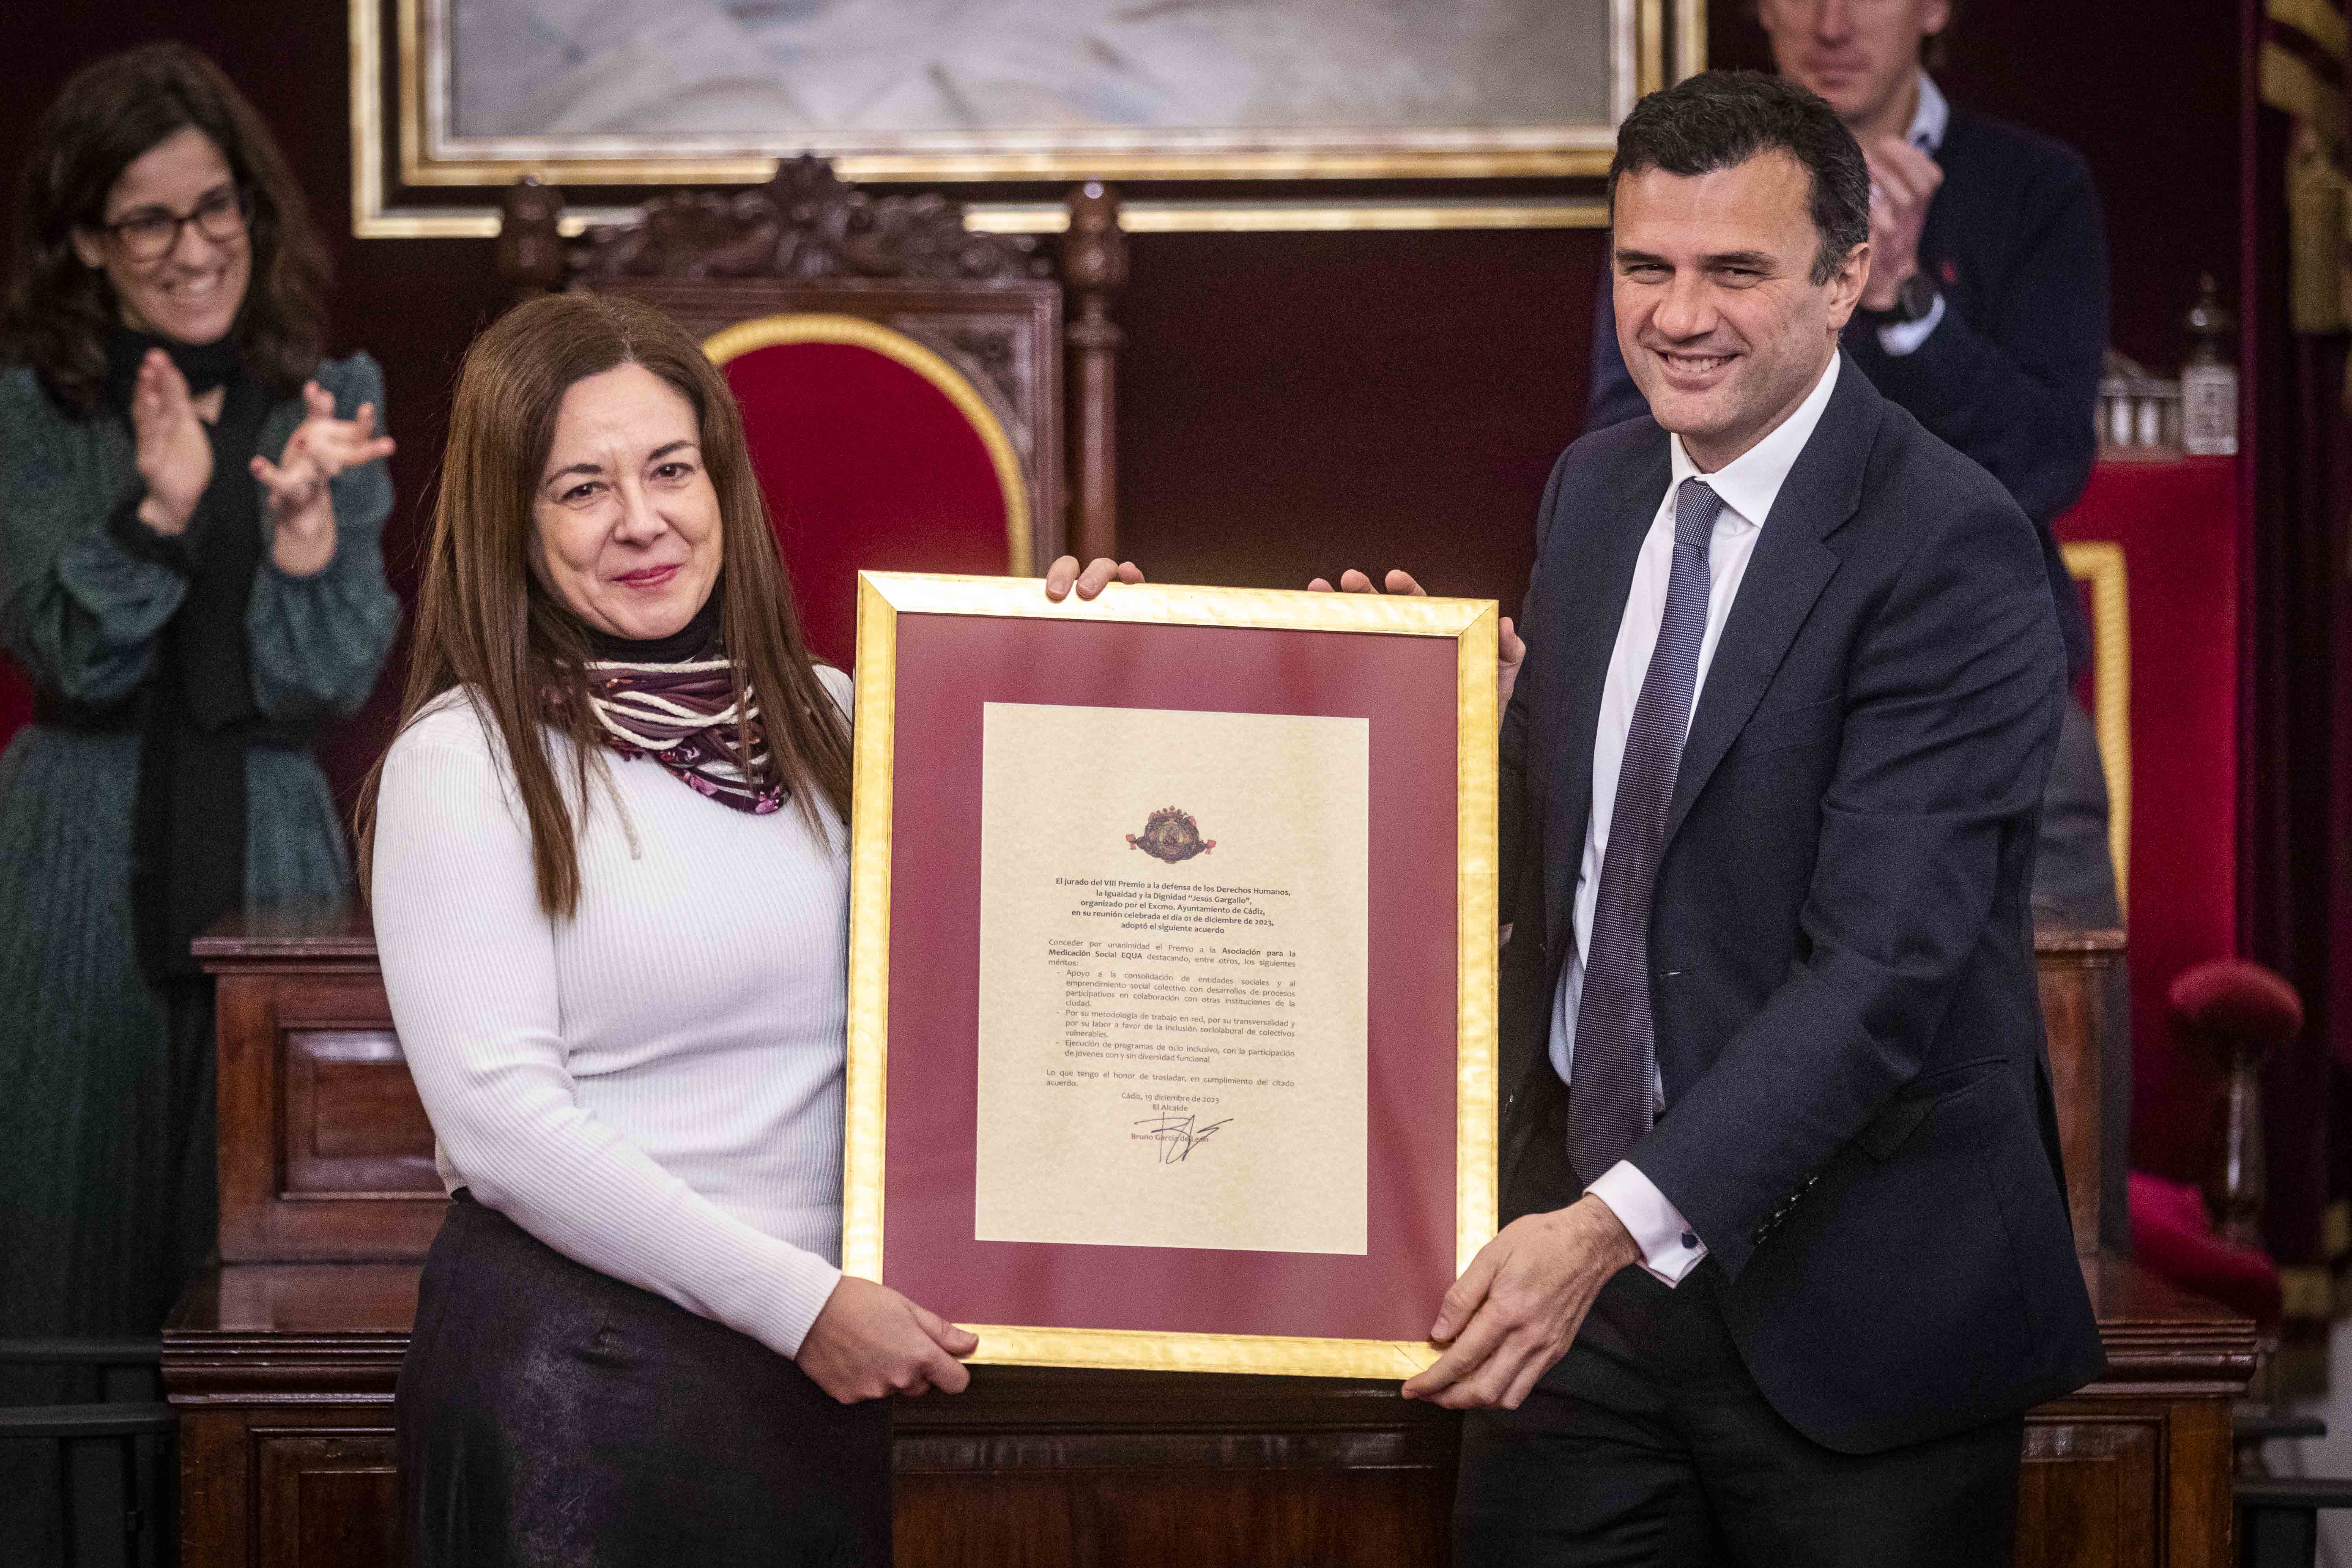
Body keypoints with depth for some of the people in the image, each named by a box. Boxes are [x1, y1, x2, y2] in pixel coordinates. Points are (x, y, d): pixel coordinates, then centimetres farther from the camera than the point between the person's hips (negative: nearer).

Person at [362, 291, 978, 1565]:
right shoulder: (464, 763, -7)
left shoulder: (827, 721, 9)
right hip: (570, 1354, -5)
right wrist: (797, 1301, -15)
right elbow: (501, 1120, -14)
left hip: (823, 1365, 5)